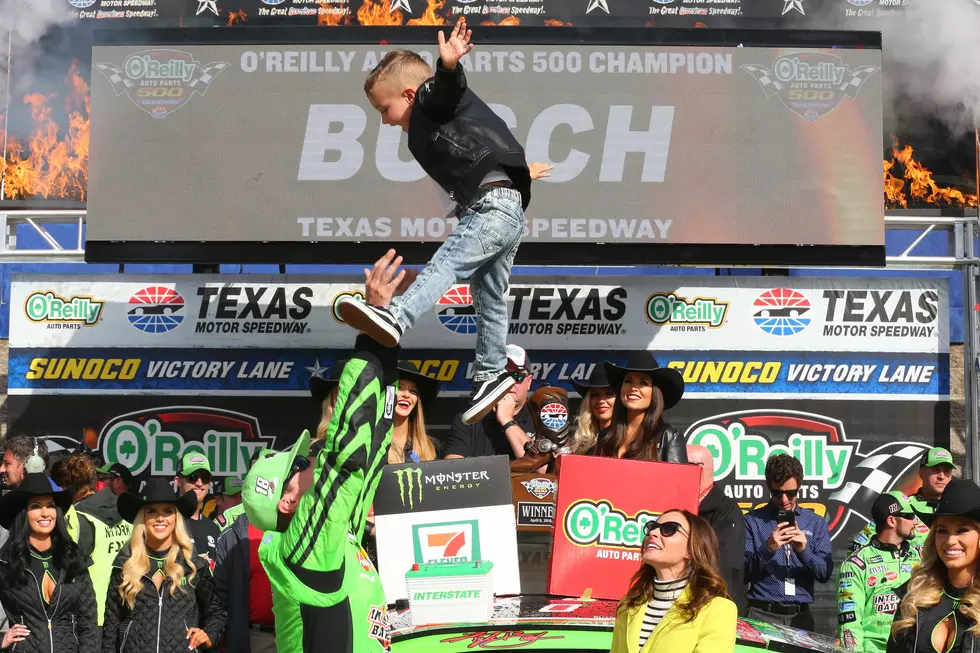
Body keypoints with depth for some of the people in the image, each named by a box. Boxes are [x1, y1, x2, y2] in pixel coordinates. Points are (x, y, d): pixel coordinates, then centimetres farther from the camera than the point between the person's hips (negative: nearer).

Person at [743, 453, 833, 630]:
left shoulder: (816, 523, 8)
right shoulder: (752, 521, 0)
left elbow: (825, 574, 1)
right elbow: (744, 573, -5)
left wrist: (804, 551, -17)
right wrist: (767, 549, -21)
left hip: (800, 616, 2)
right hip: (762, 615, -2)